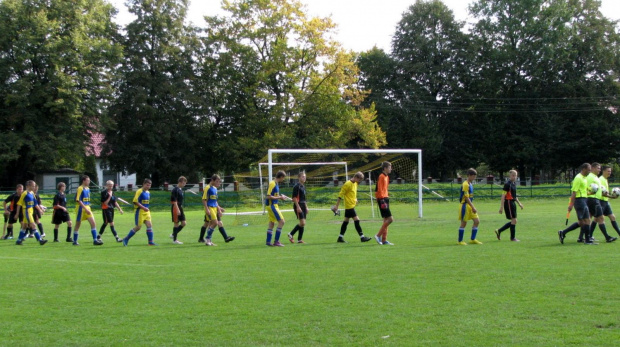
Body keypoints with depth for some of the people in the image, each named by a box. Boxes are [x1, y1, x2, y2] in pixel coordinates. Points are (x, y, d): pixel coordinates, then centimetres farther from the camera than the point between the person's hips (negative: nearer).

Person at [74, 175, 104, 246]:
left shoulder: (88, 189, 12)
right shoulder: (80, 188, -13)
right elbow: (78, 200, -19)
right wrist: (85, 209, -23)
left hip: (87, 208, 7)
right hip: (81, 208, -7)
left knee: (93, 223, -5)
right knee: (78, 225, 4)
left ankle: (95, 240, -6)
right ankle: (75, 241, 15)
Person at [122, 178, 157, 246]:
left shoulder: (148, 192, 13)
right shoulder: (139, 191, -11)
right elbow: (135, 201, -18)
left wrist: (147, 209, 14)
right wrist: (143, 208, -22)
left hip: (146, 212, 7)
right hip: (140, 212, -7)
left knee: (149, 225, -3)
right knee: (138, 227, -4)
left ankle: (151, 242, -1)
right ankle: (126, 239, 8)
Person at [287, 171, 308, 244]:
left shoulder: (303, 186, 17)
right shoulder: (296, 186, -10)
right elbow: (294, 197, -16)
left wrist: (306, 207, 21)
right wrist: (298, 207, -21)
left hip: (303, 206, 9)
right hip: (298, 206, -9)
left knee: (303, 223, 6)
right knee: (302, 223, -14)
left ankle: (300, 239, 10)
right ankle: (291, 234, 0)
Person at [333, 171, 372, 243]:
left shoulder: (355, 183, 10)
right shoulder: (347, 184, -16)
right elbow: (340, 195, -15)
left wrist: (355, 199, 16)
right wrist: (336, 206, -15)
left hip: (352, 205, 9)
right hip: (349, 206, -9)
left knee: (346, 221, 11)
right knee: (356, 220, -9)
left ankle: (340, 238, 15)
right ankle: (362, 237, -6)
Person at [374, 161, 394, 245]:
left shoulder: (386, 177, 16)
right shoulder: (381, 177, -12)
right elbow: (379, 189, -16)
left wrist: (387, 199, 17)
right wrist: (382, 200, -20)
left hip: (385, 198, 10)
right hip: (382, 199, -10)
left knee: (386, 220, 8)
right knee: (390, 219, -13)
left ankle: (384, 240, 10)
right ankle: (378, 235, -7)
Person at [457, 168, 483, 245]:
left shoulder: (470, 184, 13)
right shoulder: (465, 185, -16)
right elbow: (466, 197, -21)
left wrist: (473, 207, 18)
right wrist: (473, 207, -21)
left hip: (470, 206, 9)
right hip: (465, 206, -9)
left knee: (477, 221, 4)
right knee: (463, 223, -2)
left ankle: (473, 239, 10)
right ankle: (460, 241, 8)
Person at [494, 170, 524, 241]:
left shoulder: (514, 183, 13)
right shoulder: (507, 184, -14)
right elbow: (503, 196, -17)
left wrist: (519, 203, 22)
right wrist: (501, 207, -20)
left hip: (513, 203, 9)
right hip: (508, 203, -9)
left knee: (513, 221, 11)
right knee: (514, 220, -5)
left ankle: (499, 231, 22)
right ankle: (513, 237, 7)